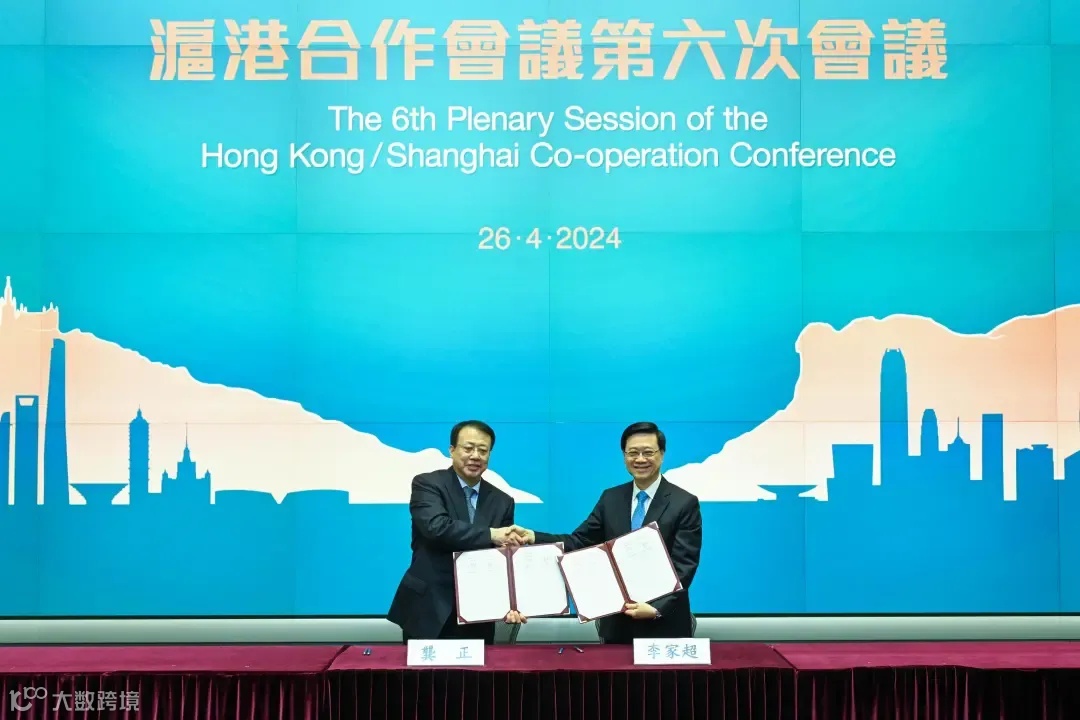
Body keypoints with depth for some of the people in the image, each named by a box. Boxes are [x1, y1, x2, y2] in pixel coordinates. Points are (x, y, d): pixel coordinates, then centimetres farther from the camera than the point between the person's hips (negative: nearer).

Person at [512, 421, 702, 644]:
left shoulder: (685, 503, -6)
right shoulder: (610, 498, 7)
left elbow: (684, 565, -12)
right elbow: (580, 541, 3)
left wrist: (656, 608, -23)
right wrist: (533, 537, -12)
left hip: (664, 623, -4)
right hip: (617, 622, 4)